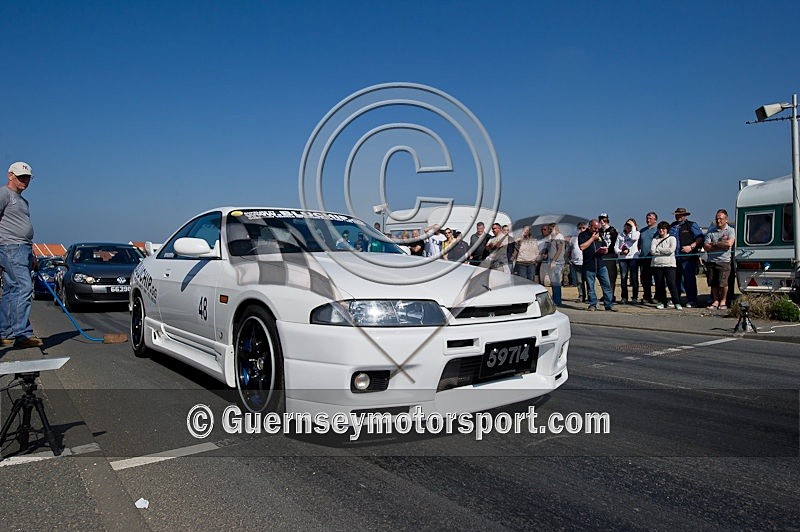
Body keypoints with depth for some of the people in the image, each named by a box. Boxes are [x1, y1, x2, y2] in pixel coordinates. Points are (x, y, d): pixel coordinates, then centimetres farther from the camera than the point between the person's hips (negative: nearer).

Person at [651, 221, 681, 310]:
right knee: (659, 285, 3)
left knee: (671, 283, -11)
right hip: (657, 264, 3)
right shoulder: (655, 240, 15)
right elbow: (652, 251, 0)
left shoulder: (672, 238, 8)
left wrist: (658, 249, -2)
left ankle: (677, 302, -7)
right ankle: (662, 302, 13)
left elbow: (671, 250, -9)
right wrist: (665, 251, -7)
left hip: (669, 264, -3)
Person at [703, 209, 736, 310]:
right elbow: (706, 247, 2)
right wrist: (721, 246, -6)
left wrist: (714, 243, -6)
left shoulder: (730, 230, 4)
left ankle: (723, 301, 8)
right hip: (711, 261, 3)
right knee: (713, 283, 4)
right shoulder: (711, 231, 11)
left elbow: (729, 243, -14)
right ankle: (715, 301, 16)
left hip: (724, 261, -3)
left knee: (723, 283, -8)